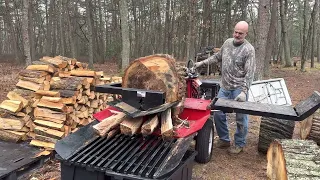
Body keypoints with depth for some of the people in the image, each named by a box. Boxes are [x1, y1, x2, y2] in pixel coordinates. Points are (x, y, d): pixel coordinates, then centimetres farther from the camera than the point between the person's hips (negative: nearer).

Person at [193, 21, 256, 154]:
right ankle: (224, 140, 27)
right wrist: (203, 62, 17)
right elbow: (218, 56, 24)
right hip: (224, 87, 6)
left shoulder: (248, 49, -11)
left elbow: (249, 73, -15)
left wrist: (244, 91, -23)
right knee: (218, 114, 8)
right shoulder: (228, 42, 8)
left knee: (240, 118, 4)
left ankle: (239, 144, 23)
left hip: (239, 88, -6)